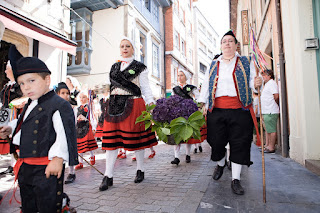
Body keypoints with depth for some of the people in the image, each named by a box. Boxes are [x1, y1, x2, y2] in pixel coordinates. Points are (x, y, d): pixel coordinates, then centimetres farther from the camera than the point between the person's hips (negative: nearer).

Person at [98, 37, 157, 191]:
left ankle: (140, 170, 21)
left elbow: (145, 88, 1)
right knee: (111, 139, 1)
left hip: (133, 105, -4)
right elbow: (111, 85, 21)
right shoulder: (114, 67, 20)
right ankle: (108, 176, 9)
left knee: (135, 138, 2)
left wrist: (152, 103, -11)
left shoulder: (139, 67, 7)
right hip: (114, 105, 4)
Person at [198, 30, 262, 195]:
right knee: (217, 141, 4)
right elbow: (206, 85, 14)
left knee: (239, 144, -1)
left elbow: (252, 81, 7)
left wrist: (256, 83, -16)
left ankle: (235, 179, 12)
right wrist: (203, 103, 4)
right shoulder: (213, 65, 17)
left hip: (239, 109, -1)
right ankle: (220, 164, 36)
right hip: (217, 109, 1)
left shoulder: (246, 62, 13)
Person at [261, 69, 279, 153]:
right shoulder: (267, 84, 22)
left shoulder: (271, 83, -9)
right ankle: (267, 145, 21)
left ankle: (271, 147, -1)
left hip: (270, 112, -11)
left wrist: (275, 105, -2)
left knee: (272, 130, -6)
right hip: (266, 112, 11)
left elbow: (276, 96, -18)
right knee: (267, 130, 14)